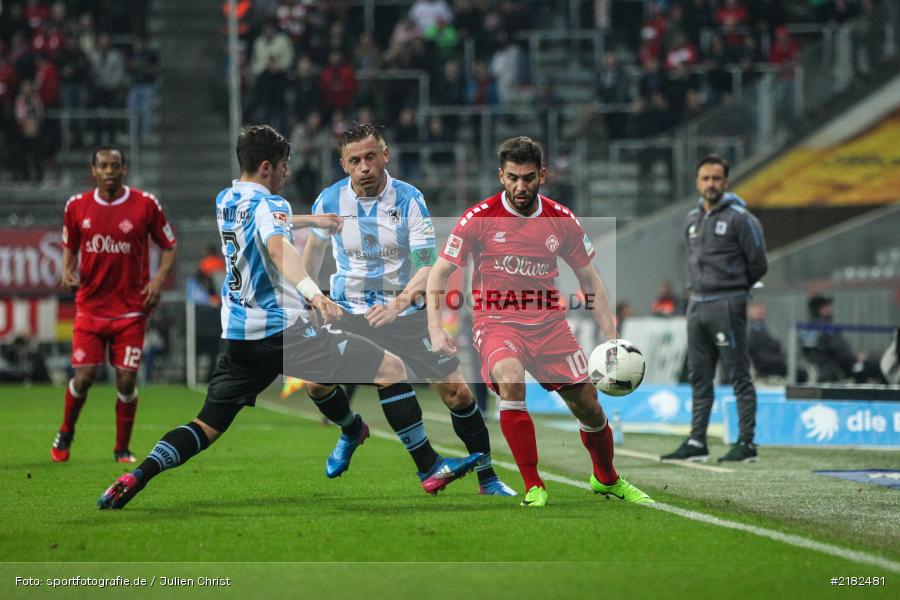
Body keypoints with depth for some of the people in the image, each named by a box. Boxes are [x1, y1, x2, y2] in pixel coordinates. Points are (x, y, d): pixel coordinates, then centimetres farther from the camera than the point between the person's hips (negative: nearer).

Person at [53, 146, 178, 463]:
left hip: (131, 309, -1)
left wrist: (159, 278, -10)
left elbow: (169, 246, 5)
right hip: (90, 305, 1)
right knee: (84, 376, -3)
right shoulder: (77, 206, 1)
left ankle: (122, 449, 13)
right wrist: (68, 270, -5)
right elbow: (69, 247, 16)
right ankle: (65, 434, 24)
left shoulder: (145, 204, -4)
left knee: (126, 380, -4)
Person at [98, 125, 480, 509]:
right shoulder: (266, 203, -10)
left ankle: (136, 477, -4)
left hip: (238, 334, 8)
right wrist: (312, 291, -50)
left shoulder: (225, 200, 16)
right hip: (286, 330, -8)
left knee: (207, 427, 15)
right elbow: (278, 246, -33)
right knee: (392, 369, -1)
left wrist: (311, 220, 48)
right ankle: (430, 469, -3)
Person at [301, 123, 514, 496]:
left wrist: (398, 304, -37)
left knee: (457, 391, -7)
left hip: (405, 312, -2)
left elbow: (428, 266, -21)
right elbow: (315, 247, 14)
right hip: (349, 311, 2)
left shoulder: (409, 200, -15)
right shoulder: (329, 201, -7)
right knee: (317, 384, -17)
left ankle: (487, 479, 10)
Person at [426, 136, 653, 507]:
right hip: (496, 321, -3)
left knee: (588, 405, 3)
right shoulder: (479, 218, -8)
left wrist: (612, 337, 3)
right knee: (509, 379, -33)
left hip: (548, 322, 3)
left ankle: (606, 479, 35)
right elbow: (439, 274, -3)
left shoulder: (562, 220, 0)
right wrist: (436, 330, -15)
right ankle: (533, 487, -23)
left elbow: (590, 280, 10)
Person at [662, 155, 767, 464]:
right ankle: (696, 443, 14)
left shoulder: (739, 218, -7)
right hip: (696, 304, 7)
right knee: (700, 378, 10)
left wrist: (734, 290, 6)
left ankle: (746, 444, -5)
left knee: (739, 377, -5)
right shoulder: (692, 219, 14)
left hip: (727, 305, -7)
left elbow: (758, 265, -4)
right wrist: (698, 288, 13)